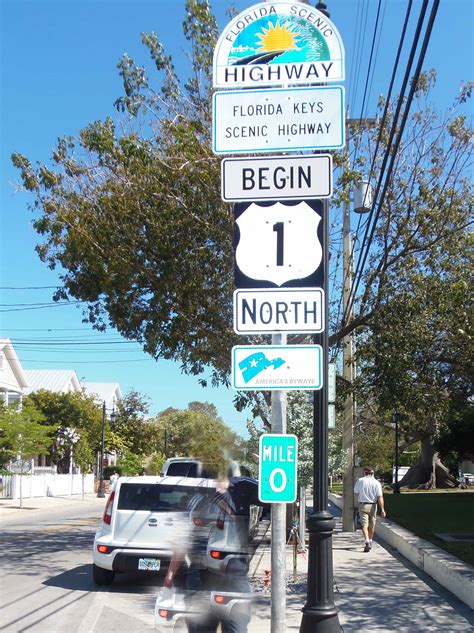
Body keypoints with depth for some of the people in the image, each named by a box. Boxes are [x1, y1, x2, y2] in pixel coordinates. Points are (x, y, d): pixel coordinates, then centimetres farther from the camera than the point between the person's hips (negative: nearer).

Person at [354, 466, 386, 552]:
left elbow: (356, 492, 8)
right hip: (373, 505, 2)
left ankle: (367, 542, -24)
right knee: (371, 525, 17)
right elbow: (380, 497, -10)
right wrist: (382, 509, -10)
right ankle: (370, 542, 30)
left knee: (364, 525, -6)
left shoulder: (360, 481, -5)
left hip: (363, 505, -2)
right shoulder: (377, 483, -5)